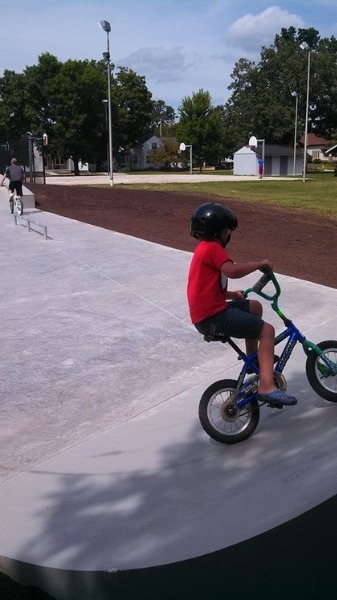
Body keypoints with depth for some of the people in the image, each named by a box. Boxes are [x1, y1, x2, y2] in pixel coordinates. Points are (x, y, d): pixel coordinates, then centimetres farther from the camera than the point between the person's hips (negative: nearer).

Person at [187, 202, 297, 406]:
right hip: (212, 317, -11)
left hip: (209, 311, 11)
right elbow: (233, 271, -31)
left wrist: (231, 294, 11)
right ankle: (267, 387, -17)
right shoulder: (213, 248, -14)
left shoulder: (205, 249, 20)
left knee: (254, 306, 26)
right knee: (267, 330, -11)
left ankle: (253, 359, 33)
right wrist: (260, 263, -16)